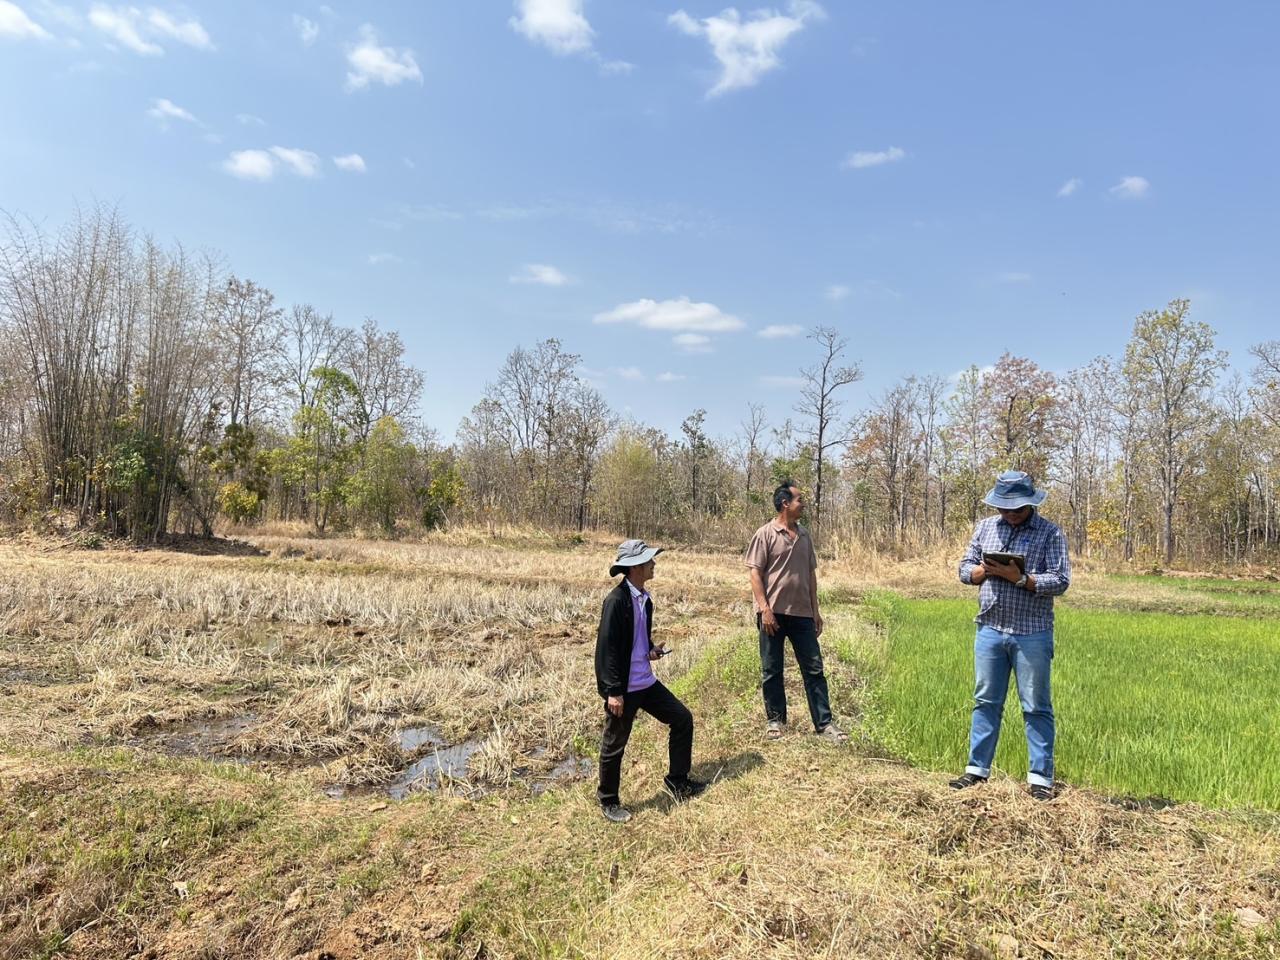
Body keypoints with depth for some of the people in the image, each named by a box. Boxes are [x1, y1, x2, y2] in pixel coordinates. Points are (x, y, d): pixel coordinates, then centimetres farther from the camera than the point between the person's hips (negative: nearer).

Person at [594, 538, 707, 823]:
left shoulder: (644, 598, 6)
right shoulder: (617, 600, -20)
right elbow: (607, 647, -20)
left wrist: (652, 652, 1)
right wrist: (613, 691, -21)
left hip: (647, 682, 9)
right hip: (623, 688, -9)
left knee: (682, 718, 13)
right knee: (615, 745, 7)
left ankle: (677, 780, 28)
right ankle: (608, 802, 26)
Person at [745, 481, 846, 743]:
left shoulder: (804, 535, 10)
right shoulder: (765, 534, -7)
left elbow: (811, 574, 14)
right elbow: (755, 573, -9)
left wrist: (815, 610, 11)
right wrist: (764, 609, -16)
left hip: (802, 613, 5)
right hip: (774, 613, -5)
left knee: (814, 669, 5)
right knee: (771, 670, 7)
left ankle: (824, 722, 13)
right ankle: (775, 719, 21)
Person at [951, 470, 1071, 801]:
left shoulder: (1050, 533, -4)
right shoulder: (985, 527, 9)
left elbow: (1060, 582, -11)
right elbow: (965, 568, 11)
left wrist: (1019, 577, -21)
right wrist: (983, 570, -10)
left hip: (1032, 634, -4)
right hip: (990, 629, 4)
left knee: (1036, 707, 6)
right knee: (985, 702, 11)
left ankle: (1040, 777, 15)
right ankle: (977, 768, 20)